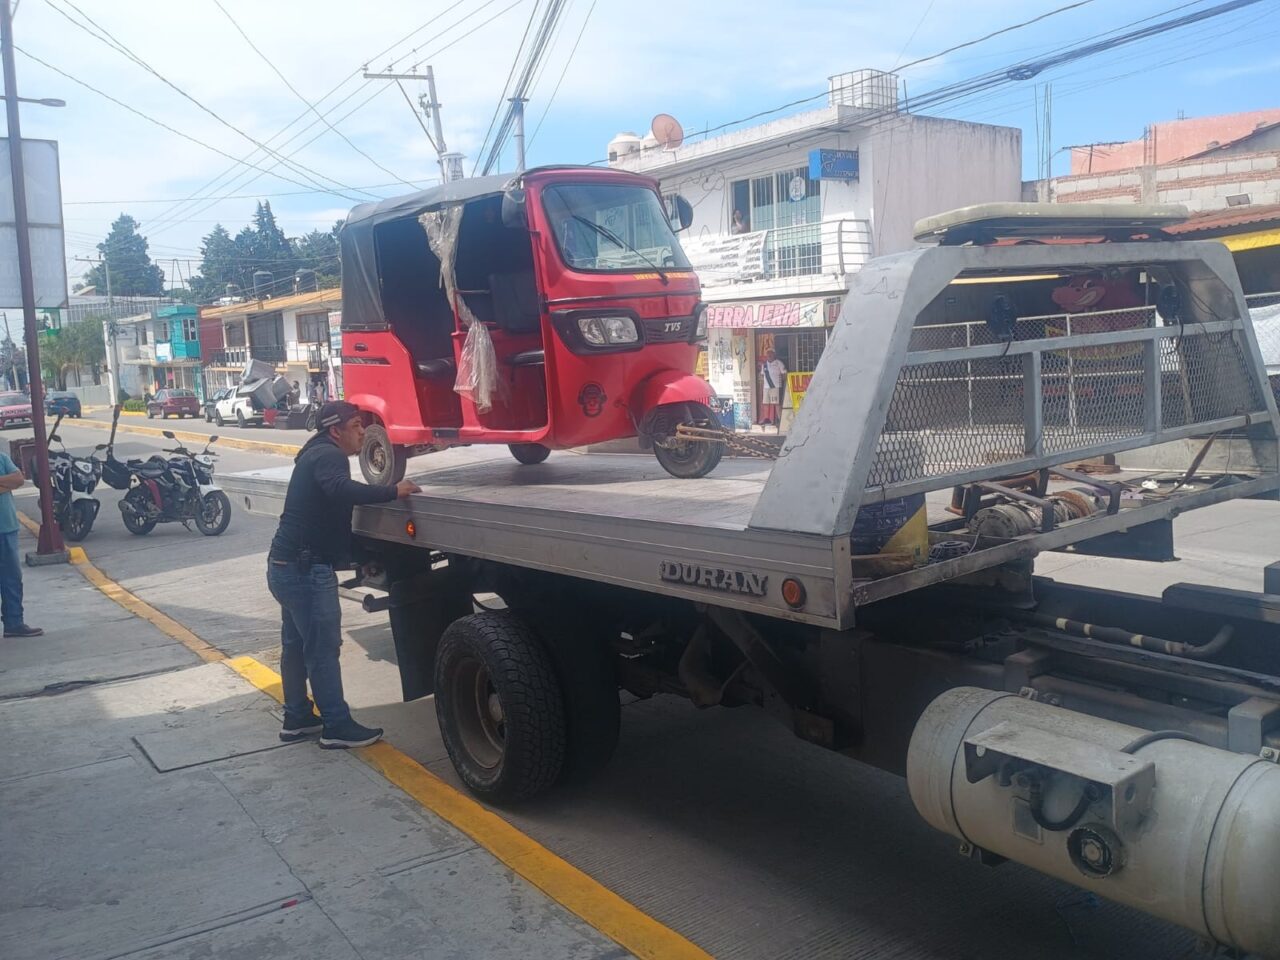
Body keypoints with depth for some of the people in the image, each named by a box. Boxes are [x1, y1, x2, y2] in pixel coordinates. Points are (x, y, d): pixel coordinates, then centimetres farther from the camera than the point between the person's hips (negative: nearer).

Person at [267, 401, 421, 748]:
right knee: (323, 648, -4)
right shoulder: (328, 455, -13)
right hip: (305, 569, -11)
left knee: (296, 644, 16)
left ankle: (297, 718, 25)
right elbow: (342, 490, -35)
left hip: (288, 565, 11)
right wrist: (394, 491, -29)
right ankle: (337, 726, 3)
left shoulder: (316, 455, 20)